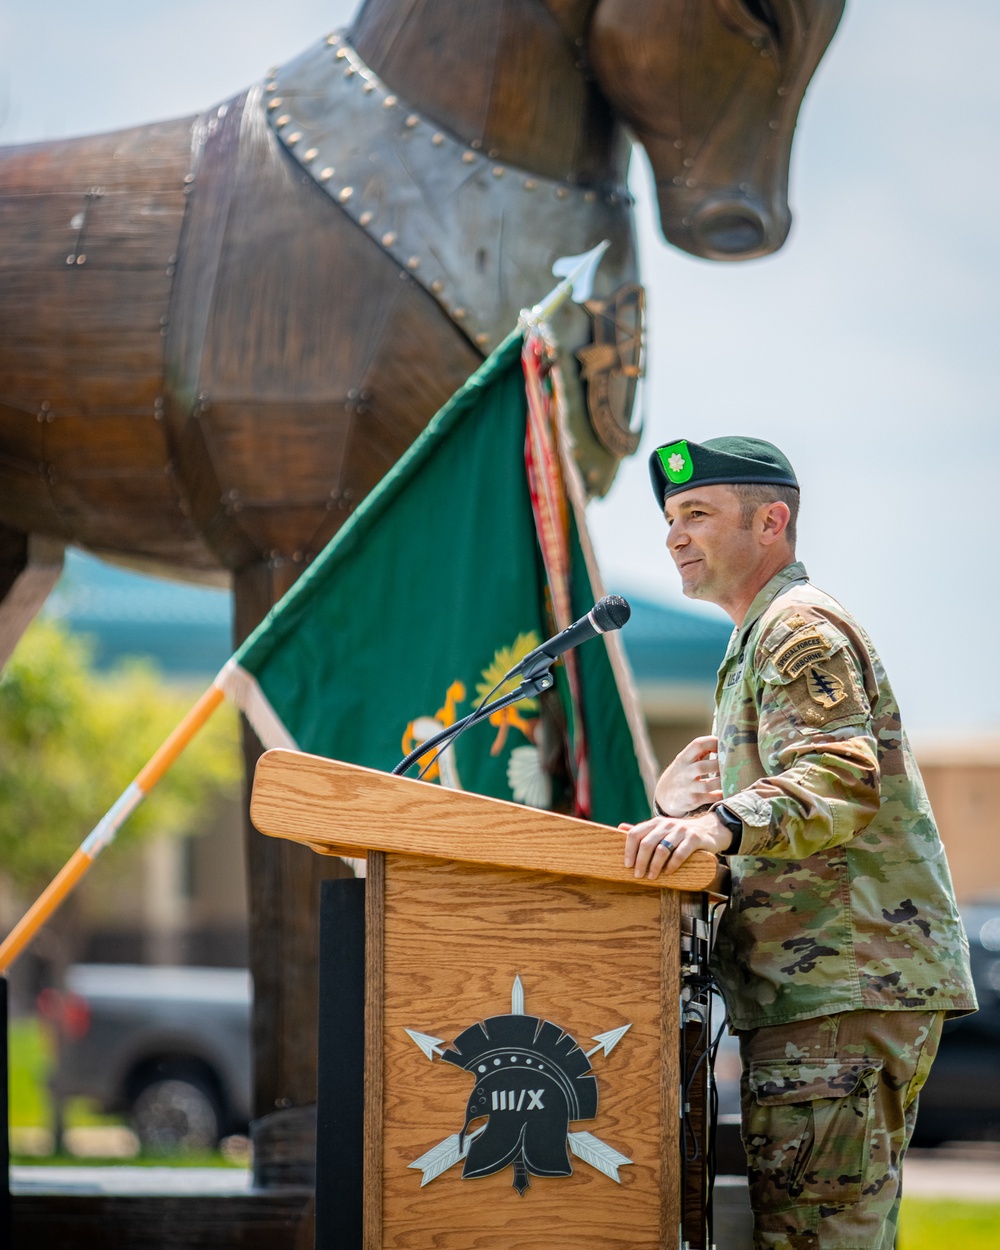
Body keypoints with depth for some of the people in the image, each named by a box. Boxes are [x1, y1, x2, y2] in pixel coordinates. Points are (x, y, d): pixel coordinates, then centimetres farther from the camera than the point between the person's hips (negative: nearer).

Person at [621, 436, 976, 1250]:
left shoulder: (802, 631, -8)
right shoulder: (759, 641, 27)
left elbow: (842, 781, -25)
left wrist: (726, 821, -41)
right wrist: (689, 810, 16)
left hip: (850, 984, -11)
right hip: (813, 990, 11)